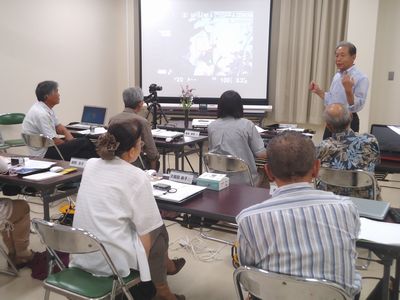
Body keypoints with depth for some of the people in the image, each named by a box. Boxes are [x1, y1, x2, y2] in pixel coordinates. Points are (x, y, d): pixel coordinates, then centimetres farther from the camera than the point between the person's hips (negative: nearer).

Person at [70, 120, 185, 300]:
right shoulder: (137, 177, -16)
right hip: (113, 258, -7)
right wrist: (142, 263, 4)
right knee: (158, 230, 18)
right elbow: (145, 231, -11)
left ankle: (166, 265, 48)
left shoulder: (90, 165, 2)